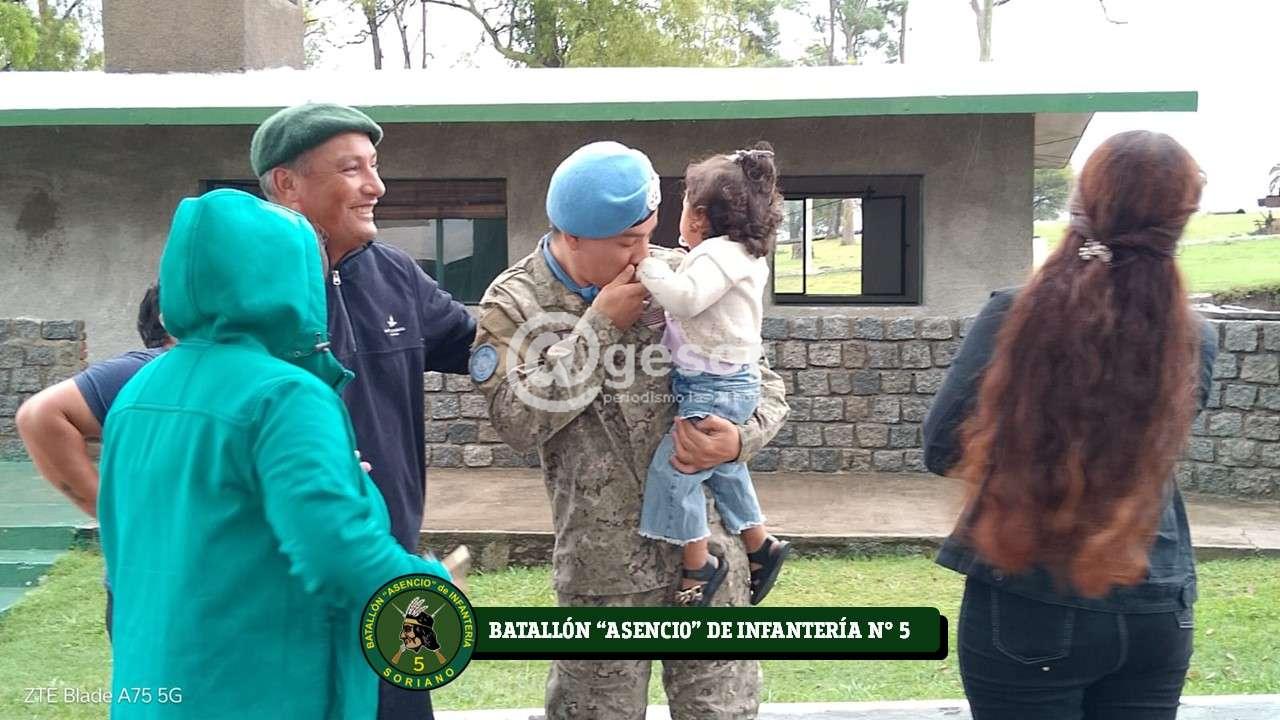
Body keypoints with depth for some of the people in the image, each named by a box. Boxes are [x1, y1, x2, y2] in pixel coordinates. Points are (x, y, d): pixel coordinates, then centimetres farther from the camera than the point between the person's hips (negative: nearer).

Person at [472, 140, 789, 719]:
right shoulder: (513, 305, -4)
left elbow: (762, 382, 4)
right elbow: (518, 421, -17)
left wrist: (740, 439, -18)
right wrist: (598, 324, -17)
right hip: (601, 563, -1)